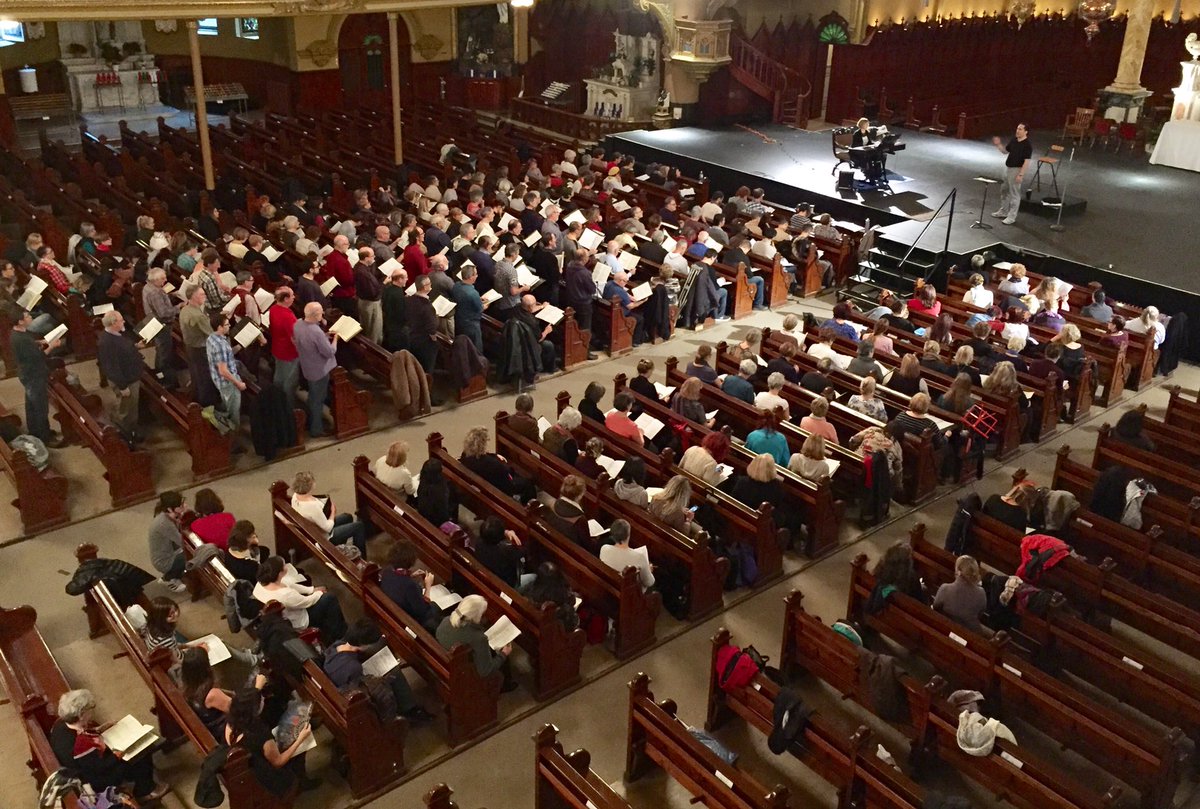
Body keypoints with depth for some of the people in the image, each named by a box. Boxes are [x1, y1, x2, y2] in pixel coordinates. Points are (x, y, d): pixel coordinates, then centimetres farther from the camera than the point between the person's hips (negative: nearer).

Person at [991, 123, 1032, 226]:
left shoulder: (1027, 144, -18)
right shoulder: (1013, 139, 5)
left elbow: (1027, 161, -19)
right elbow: (1005, 151, 16)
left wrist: (1021, 174, -23)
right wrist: (998, 145, -2)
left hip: (1016, 170, -8)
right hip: (1007, 168, 8)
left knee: (1014, 193, -2)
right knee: (1004, 190, 18)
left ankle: (1012, 217, 4)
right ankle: (1003, 211, 33)